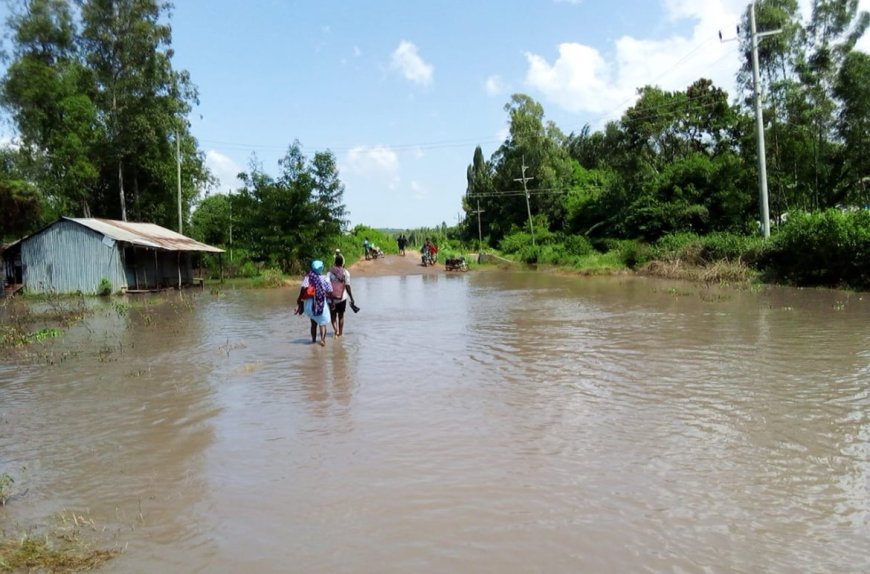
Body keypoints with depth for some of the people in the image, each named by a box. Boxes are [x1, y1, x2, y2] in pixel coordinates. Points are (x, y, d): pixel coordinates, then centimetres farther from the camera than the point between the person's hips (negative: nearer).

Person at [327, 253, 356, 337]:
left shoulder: (330, 273, -6)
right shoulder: (346, 273, -8)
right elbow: (348, 287, -10)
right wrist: (352, 299, -3)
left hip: (332, 298, 0)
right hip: (342, 298, 0)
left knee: (333, 315, 13)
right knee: (341, 315, 15)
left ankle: (335, 329, -9)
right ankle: (340, 333, 21)